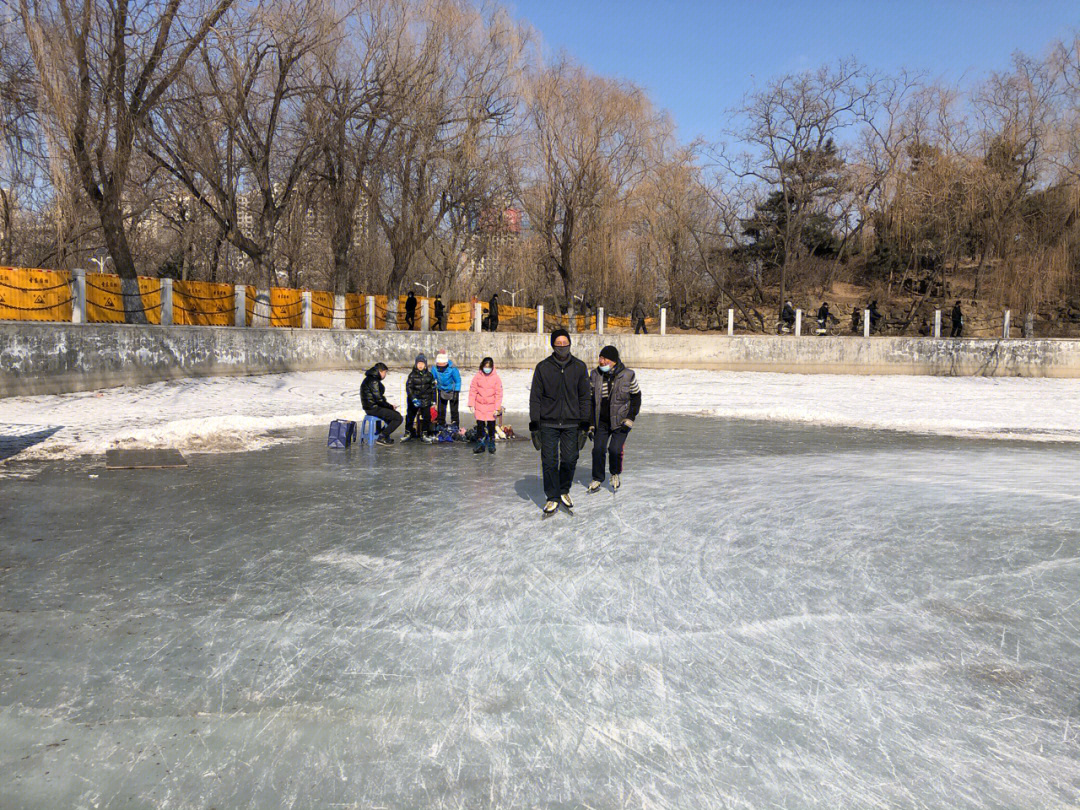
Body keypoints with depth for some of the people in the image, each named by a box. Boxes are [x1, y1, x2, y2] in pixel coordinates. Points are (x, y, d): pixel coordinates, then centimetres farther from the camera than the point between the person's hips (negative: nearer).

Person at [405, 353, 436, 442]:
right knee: (410, 416, 5)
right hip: (414, 399, -1)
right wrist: (413, 399, -17)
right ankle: (408, 433, 20)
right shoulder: (412, 375, -2)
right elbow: (408, 387, -6)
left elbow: (433, 388, 12)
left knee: (426, 417, 0)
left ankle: (424, 434, 10)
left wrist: (433, 400, 9)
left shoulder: (429, 375, 5)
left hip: (426, 400, 1)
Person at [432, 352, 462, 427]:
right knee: (441, 410, 9)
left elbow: (458, 381, -15)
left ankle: (455, 427, 8)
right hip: (441, 391, 3)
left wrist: (456, 392, -16)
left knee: (454, 410, -1)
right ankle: (441, 425, 22)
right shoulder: (435, 368, -17)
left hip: (452, 391, -3)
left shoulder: (452, 368, -26)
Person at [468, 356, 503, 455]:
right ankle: (480, 443, 16)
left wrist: (497, 408, -6)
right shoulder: (477, 377, -1)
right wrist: (471, 405, -2)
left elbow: (499, 394, -2)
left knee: (491, 425, 4)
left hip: (491, 407, -1)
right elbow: (472, 391, 3)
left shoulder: (496, 378, -3)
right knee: (480, 425, 5)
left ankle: (491, 443, 20)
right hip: (479, 406, 1)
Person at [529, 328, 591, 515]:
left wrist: (585, 425, 2)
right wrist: (534, 426, -3)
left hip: (571, 424, 1)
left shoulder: (579, 367, 3)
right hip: (548, 424, -1)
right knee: (549, 462, 0)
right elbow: (535, 398, 1)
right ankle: (553, 497, 15)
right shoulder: (543, 367, -1)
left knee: (570, 460, 4)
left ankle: (564, 491, 28)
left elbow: (585, 398, 6)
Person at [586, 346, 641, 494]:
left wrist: (630, 419, -7)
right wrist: (590, 423, 3)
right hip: (601, 421, 3)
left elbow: (636, 397, 0)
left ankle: (616, 474, 18)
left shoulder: (628, 375, -10)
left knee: (615, 449, -12)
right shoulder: (595, 375, -3)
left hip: (620, 421, -2)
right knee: (598, 449, -4)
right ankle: (597, 479, 17)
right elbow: (590, 399, 5)